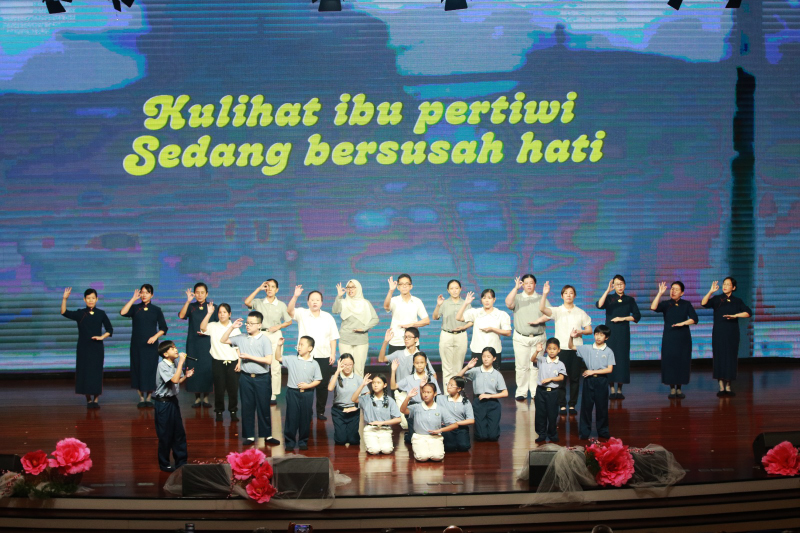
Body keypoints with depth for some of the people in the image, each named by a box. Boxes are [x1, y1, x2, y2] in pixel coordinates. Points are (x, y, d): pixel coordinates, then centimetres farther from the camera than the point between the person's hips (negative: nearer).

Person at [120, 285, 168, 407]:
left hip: (151, 345, 0)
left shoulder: (156, 310, 5)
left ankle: (149, 398, 8)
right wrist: (133, 299, -10)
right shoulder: (135, 308, 5)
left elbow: (163, 328, 6)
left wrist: (155, 336, -11)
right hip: (137, 345, 1)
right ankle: (141, 398, 9)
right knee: (138, 368, 1)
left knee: (150, 369, -1)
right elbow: (123, 312, -15)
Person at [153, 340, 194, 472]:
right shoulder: (163, 366, -19)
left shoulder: (176, 363, 4)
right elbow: (174, 379, -31)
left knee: (179, 432, 12)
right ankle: (164, 464, 16)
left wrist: (186, 376, -4)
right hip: (163, 402, -7)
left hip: (173, 400, 7)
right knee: (165, 435, 2)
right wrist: (181, 362, -27)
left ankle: (181, 461, 23)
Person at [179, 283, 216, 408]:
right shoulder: (191, 307, 5)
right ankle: (197, 397, 9)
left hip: (207, 343, -1)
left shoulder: (212, 307, 4)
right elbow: (181, 316, -15)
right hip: (193, 343, 1)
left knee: (207, 369, -3)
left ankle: (205, 397, 7)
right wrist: (188, 301, -24)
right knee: (194, 369, 0)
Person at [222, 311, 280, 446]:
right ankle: (249, 436, 15)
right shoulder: (241, 338, 4)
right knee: (247, 407, 7)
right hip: (246, 377, 3)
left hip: (262, 378, -3)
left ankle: (267, 435, 12)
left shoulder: (265, 340, -7)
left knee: (263, 407, 3)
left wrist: (249, 357, -15)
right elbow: (223, 340, 12)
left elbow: (268, 360, -15)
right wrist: (231, 327, -1)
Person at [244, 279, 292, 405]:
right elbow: (247, 302, -13)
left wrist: (278, 326, -6)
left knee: (275, 367, -5)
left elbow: (289, 321, 12)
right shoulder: (259, 303, 6)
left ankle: (274, 395, 0)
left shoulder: (281, 305, 9)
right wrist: (258, 289, -8)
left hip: (275, 336, 0)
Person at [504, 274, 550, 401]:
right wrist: (516, 288, -19)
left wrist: (538, 320, -15)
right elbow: (508, 304, -13)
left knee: (536, 366, -1)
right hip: (521, 338, 0)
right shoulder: (517, 298, 8)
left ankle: (536, 393, 5)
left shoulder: (541, 299, 11)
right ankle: (521, 392, 4)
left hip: (538, 337, 1)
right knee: (521, 366, -2)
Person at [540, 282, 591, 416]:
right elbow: (542, 309, -14)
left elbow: (589, 330, 10)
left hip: (576, 348, 2)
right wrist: (545, 294, -27)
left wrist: (579, 332, -10)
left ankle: (572, 405, 11)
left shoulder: (581, 313, 9)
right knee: (561, 377, -2)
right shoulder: (557, 311, 2)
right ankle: (562, 406, 5)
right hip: (561, 348, -1)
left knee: (575, 378, 3)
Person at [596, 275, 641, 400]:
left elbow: (637, 316, 5)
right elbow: (599, 305, -18)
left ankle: (619, 389, 4)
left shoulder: (630, 300, 8)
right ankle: (612, 389, 1)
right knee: (610, 358, -4)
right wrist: (607, 291, -23)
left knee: (622, 358, -2)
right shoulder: (609, 298, 3)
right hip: (610, 332, -1)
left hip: (623, 333, 1)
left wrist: (623, 318, -7)